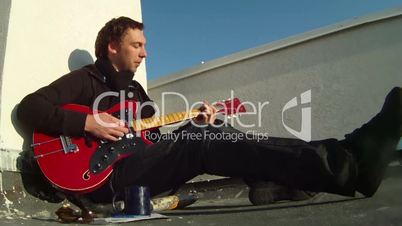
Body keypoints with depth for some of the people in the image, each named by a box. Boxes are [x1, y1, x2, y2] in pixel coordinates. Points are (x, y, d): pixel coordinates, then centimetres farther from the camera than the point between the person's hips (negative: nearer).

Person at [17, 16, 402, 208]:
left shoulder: (134, 90, 27)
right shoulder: (84, 79, 4)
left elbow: (156, 140, 22)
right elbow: (29, 107, -8)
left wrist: (195, 124, 5)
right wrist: (87, 122, -19)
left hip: (140, 162, 8)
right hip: (106, 172, -8)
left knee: (207, 137, -10)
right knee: (203, 144, -29)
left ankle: (344, 155, -26)